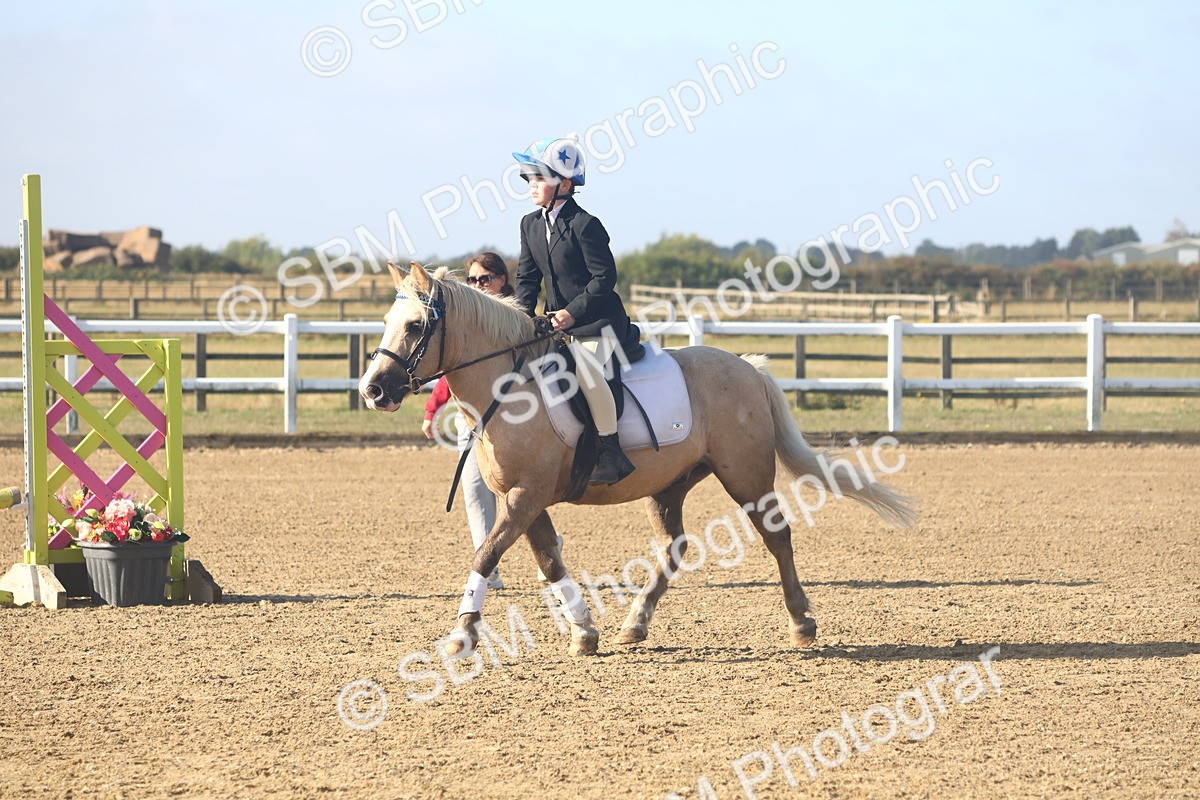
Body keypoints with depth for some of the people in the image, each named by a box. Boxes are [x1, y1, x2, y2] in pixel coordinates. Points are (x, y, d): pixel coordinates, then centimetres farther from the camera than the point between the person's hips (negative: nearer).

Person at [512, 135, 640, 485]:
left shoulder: (584, 225, -14)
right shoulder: (530, 224, 9)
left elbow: (605, 277, -16)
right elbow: (527, 276, 12)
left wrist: (573, 312, -21)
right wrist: (523, 312, -7)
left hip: (599, 320, -9)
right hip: (558, 321, 9)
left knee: (585, 366, -33)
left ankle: (610, 452, -27)